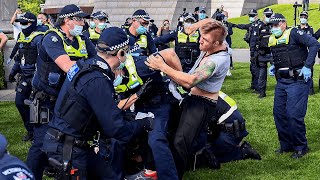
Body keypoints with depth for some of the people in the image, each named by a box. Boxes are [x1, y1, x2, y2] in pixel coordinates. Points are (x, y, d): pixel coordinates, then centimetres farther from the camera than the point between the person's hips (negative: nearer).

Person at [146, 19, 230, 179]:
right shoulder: (215, 45, -4)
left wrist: (162, 66, -30)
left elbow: (189, 81, -34)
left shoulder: (218, 60, -30)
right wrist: (196, 26, 1)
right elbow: (209, 22, 19)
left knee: (180, 142, -17)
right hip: (191, 94, 11)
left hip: (202, 104, -11)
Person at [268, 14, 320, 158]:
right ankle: (286, 145, 24)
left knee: (294, 115, -10)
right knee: (278, 113, 9)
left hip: (297, 81, -8)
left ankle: (301, 148, 7)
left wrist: (307, 66, -23)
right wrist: (274, 66, 10)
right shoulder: (272, 40, 11)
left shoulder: (293, 34, -11)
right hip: (281, 81, 8)